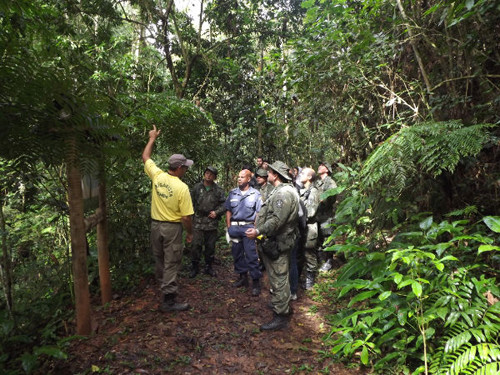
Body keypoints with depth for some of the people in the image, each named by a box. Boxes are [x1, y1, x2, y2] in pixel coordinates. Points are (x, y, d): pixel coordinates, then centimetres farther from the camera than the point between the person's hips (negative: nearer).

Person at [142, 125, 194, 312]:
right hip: (172, 228, -6)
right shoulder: (182, 188, -20)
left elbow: (145, 157, 12)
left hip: (155, 225, 6)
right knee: (171, 264, 4)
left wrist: (152, 138, 23)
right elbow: (186, 217, -17)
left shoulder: (157, 176, -7)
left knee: (159, 259, 21)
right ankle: (168, 300, 11)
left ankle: (163, 285, 40)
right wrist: (190, 233, -1)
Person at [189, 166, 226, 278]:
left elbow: (224, 204, 6)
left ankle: (208, 267, 26)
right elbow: (191, 202, 7)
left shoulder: (218, 190, 4)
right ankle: (194, 267, 16)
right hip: (198, 222, -1)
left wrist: (217, 212, -7)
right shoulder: (197, 187, 4)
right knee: (196, 245, -1)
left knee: (210, 246, 10)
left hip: (212, 222, 1)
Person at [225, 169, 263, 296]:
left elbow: (259, 213, -2)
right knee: (237, 253, 12)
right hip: (234, 227, 4)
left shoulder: (255, 194, -1)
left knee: (251, 255, -6)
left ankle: (256, 282, 3)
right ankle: (243, 277, 27)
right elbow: (228, 211, 10)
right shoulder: (232, 193, 8)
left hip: (248, 227, -4)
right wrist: (229, 227, 4)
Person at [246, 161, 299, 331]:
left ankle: (280, 317, 8)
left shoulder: (284, 193, -20)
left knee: (279, 280, -2)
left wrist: (258, 231, -28)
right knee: (277, 278, 22)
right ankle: (284, 307, 38)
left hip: (277, 244, -11)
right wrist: (258, 229, 17)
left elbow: (277, 220, -28)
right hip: (274, 242, 11)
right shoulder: (279, 191, 15)